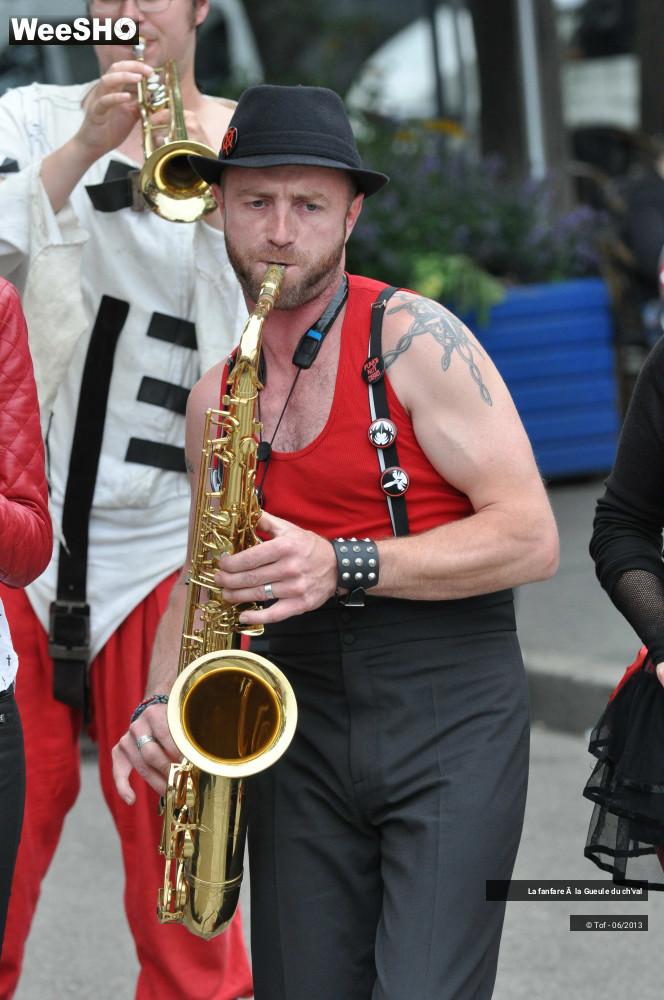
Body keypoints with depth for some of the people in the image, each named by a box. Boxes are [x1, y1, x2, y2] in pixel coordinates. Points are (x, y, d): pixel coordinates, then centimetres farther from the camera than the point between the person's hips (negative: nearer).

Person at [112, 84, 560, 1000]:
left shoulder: (417, 341, -7)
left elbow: (531, 539, -11)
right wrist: (163, 703, 2)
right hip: (300, 727, 5)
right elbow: (203, 567, 21)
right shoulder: (217, 391, 11)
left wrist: (342, 565, -20)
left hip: (450, 717, -5)